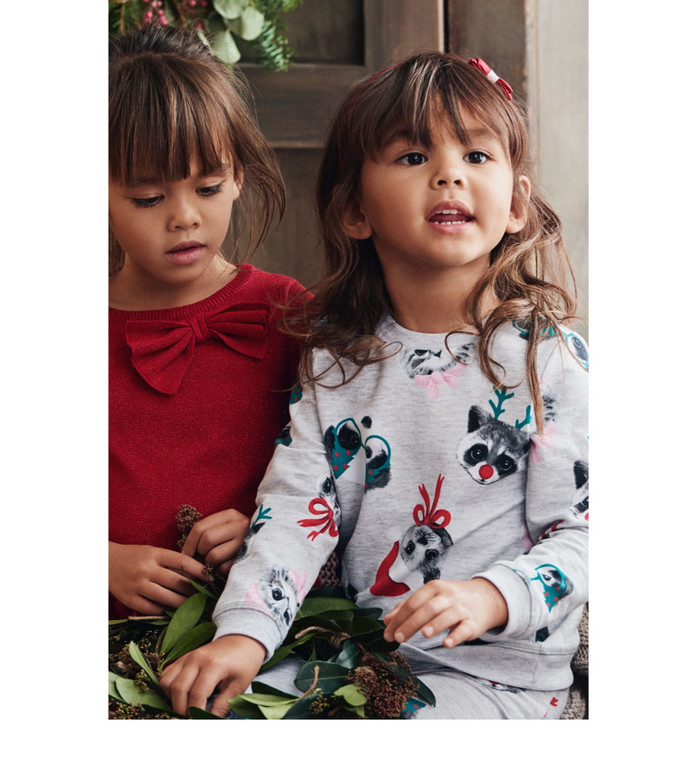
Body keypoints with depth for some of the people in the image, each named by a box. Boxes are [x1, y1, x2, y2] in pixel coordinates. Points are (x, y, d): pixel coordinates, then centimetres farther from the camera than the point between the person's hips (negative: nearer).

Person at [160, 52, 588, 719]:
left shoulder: (549, 358, -8)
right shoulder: (333, 360, 5)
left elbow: (583, 531, -9)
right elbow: (296, 508, -1)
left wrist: (490, 597, -28)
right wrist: (244, 632, -16)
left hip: (500, 671, -4)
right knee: (206, 707, -9)